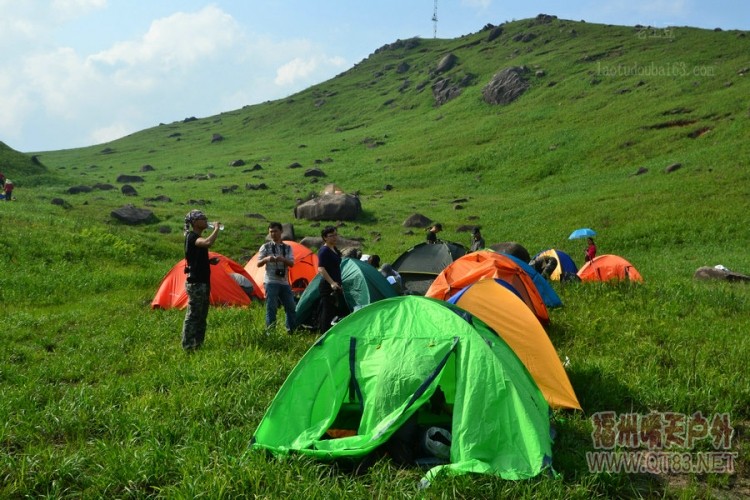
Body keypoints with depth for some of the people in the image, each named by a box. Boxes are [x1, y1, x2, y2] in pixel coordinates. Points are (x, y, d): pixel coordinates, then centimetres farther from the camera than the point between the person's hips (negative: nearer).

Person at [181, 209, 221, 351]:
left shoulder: (197, 237, 16)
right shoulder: (191, 236, -14)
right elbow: (208, 243, -35)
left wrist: (210, 261, 9)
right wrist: (216, 229, -20)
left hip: (203, 282, 10)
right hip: (196, 283, -10)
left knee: (201, 317, 14)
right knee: (193, 316, -5)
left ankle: (198, 345, 21)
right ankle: (188, 347, 0)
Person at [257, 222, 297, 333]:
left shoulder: (287, 248, 10)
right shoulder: (266, 247, 2)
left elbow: (291, 263, -2)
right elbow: (258, 264, 0)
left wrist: (283, 259, -22)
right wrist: (266, 259, -22)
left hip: (284, 282, 4)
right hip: (271, 282, -4)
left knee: (291, 307, 6)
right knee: (271, 308, -6)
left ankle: (292, 330, 17)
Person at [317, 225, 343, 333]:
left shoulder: (334, 249, 15)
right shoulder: (324, 250, -14)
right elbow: (321, 269, -23)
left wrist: (339, 283, 27)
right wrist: (332, 283, -31)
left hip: (335, 287, 10)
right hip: (327, 287, -10)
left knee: (334, 310, 13)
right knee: (328, 311, -7)